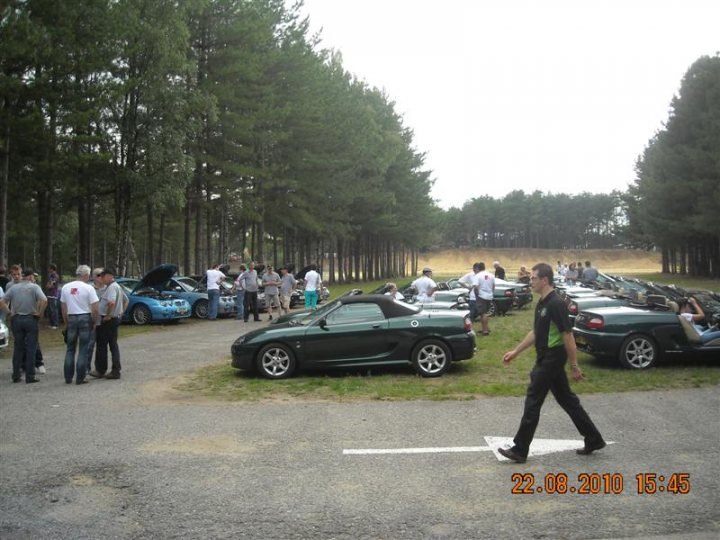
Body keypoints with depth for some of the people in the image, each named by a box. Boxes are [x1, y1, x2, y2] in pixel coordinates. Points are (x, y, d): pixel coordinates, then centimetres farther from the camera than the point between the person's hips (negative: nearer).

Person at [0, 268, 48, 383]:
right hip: (31, 319, -4)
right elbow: (44, 300, -20)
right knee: (31, 348, 2)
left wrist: (9, 312, 5)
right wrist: (40, 313, -8)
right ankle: (30, 376, 1)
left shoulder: (13, 288, 6)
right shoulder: (34, 287, -6)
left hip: (16, 319, 4)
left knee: (18, 348, 12)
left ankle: (16, 376, 14)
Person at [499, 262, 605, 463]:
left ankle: (520, 450, 3)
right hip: (546, 358, 10)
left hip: (552, 359, -10)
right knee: (566, 399, 15)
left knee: (533, 402, -4)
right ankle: (594, 439, 24)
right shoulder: (542, 303, 10)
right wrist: (515, 351, 19)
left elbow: (568, 335, -20)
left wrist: (574, 366, -18)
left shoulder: (556, 304, -20)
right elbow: (535, 332, 19)